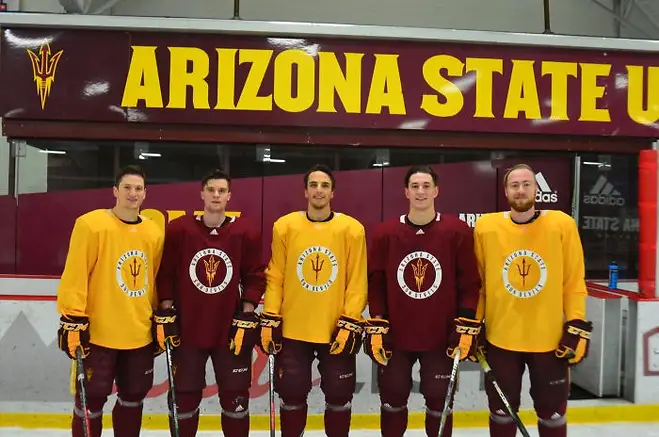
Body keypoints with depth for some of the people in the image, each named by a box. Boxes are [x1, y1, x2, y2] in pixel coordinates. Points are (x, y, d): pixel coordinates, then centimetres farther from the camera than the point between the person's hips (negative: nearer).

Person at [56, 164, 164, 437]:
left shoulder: (154, 232, 6)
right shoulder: (91, 224, -10)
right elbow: (75, 274, -11)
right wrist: (73, 319, -13)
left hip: (140, 335, 5)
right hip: (97, 333, -5)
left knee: (133, 398, 16)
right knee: (91, 399, 6)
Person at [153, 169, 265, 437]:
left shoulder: (246, 232, -4)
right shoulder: (178, 229, -3)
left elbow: (255, 277, -1)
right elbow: (165, 276, 1)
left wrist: (246, 318, -6)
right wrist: (165, 315, -3)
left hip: (231, 329, 0)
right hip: (186, 328, 0)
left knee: (235, 395, 8)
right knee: (184, 395, 12)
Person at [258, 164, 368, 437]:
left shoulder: (352, 229, -6)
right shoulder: (285, 226, -2)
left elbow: (357, 282, -5)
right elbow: (274, 277, 1)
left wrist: (350, 323, -9)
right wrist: (270, 319, -2)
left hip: (337, 329, 0)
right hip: (292, 329, 1)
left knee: (339, 395, 12)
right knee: (292, 395, 13)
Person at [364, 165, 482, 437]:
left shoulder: (458, 231, -6)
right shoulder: (385, 233, -4)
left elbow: (470, 282, -3)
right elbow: (375, 283, 0)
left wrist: (467, 326, -8)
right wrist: (376, 327, -3)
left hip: (441, 337, -1)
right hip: (394, 336, 1)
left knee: (439, 401, 12)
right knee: (392, 400, 14)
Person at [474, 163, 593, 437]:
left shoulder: (562, 224, -5)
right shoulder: (485, 227, -4)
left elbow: (574, 281, -1)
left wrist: (577, 326, -4)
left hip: (550, 339, 0)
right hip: (500, 338, 0)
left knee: (552, 412, 15)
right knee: (502, 411, 14)